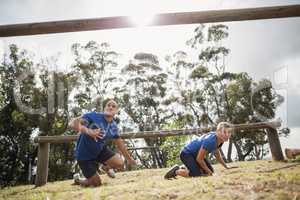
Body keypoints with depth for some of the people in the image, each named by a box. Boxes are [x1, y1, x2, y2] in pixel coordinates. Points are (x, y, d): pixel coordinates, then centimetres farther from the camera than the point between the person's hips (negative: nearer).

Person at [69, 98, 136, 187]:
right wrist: (88, 131, -53)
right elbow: (72, 123, -36)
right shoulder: (94, 116, -26)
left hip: (100, 150, 5)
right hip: (85, 154, -5)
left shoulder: (113, 126, -7)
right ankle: (78, 180, 31)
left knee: (119, 163, -12)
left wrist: (129, 158, 14)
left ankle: (106, 166, 24)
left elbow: (119, 143, 8)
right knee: (97, 183, -1)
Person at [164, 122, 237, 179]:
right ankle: (176, 171, -2)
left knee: (211, 171, 10)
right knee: (197, 174, -24)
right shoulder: (210, 140, -33)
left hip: (196, 154, 10)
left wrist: (226, 167, 14)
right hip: (186, 153, -9)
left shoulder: (220, 140, -6)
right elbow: (199, 159, -25)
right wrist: (207, 171, -10)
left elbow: (217, 155, 16)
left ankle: (186, 168, 23)